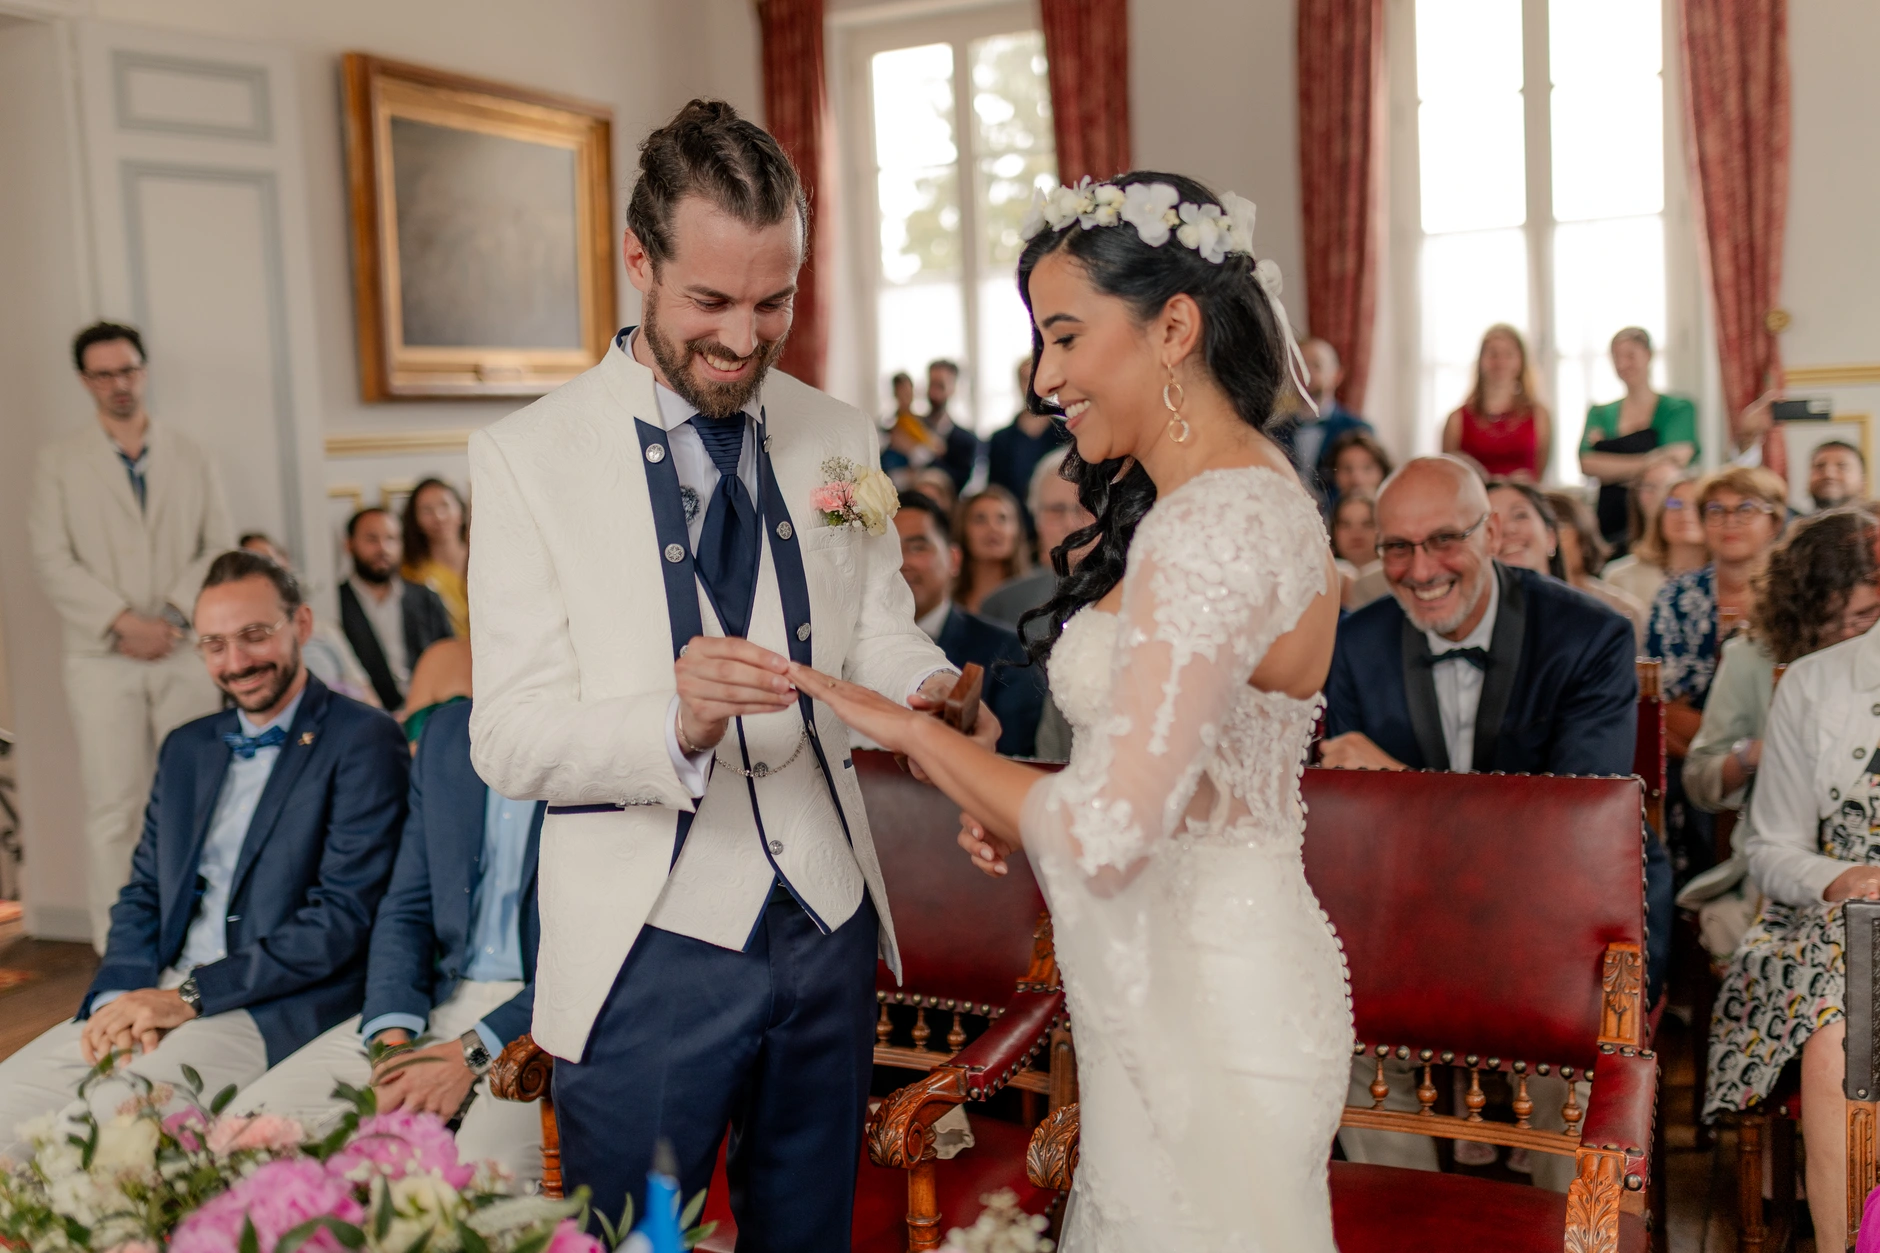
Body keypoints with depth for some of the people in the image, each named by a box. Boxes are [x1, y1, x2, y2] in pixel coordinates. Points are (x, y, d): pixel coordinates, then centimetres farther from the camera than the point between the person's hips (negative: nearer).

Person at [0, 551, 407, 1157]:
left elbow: (342, 915, -12)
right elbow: (142, 893, 18)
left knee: (109, 1117, -27)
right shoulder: (184, 748, 18)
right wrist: (120, 995, -3)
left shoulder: (363, 739, -6)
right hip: (157, 997, 7)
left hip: (276, 1010, -7)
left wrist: (190, 994, -14)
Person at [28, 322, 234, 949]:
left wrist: (175, 614, -8)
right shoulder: (59, 463, 7)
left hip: (185, 651, 2)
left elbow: (221, 549, 6)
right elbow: (52, 562, -1)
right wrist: (123, 621, -12)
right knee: (112, 809, -3)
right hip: (103, 658, -1)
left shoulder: (192, 457, 12)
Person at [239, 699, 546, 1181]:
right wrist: (392, 1039, -4)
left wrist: (471, 1055, -16)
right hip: (441, 1001, 6)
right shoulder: (446, 734, 14)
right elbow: (405, 910, 14)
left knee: (479, 1165, -33)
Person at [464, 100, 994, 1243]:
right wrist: (673, 721, -32)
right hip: (648, 951, -3)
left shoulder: (839, 439, 4)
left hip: (828, 933, 4)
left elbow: (879, 634, 3)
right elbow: (508, 737, -13)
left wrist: (928, 693, -20)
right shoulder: (527, 459, -9)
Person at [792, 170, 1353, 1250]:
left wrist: (914, 730, -14)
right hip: (1187, 988, 9)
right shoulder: (1253, 492, 8)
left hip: (1205, 1014, -9)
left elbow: (1105, 834, -27)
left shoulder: (1215, 529, -24)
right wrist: (1016, 809, 3)